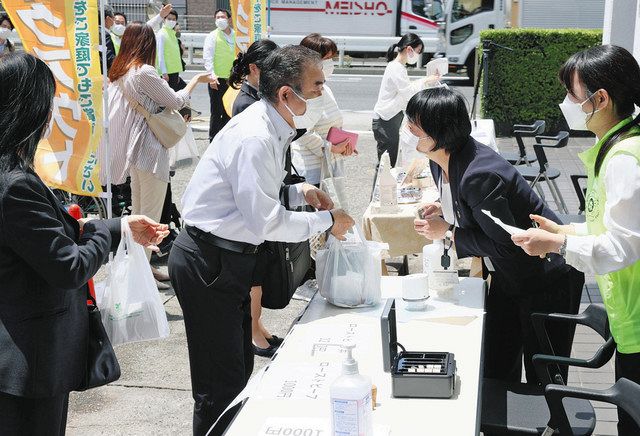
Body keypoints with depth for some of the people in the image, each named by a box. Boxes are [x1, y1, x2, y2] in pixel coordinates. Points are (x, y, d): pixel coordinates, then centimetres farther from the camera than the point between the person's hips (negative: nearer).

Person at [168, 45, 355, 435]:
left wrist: (299, 192, 3)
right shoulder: (255, 138, -24)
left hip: (229, 257, 10)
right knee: (222, 383, -2)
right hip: (208, 263, -10)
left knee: (241, 368, 20)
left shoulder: (274, 128, 7)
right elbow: (266, 223, -26)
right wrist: (326, 221, -14)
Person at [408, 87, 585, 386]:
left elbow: (507, 244, -26)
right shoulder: (440, 162, -3)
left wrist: (449, 232, -20)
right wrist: (446, 214, -6)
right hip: (506, 277, 9)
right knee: (495, 372, 16)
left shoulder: (480, 176, -33)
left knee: (543, 382, 4)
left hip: (547, 280, -9)